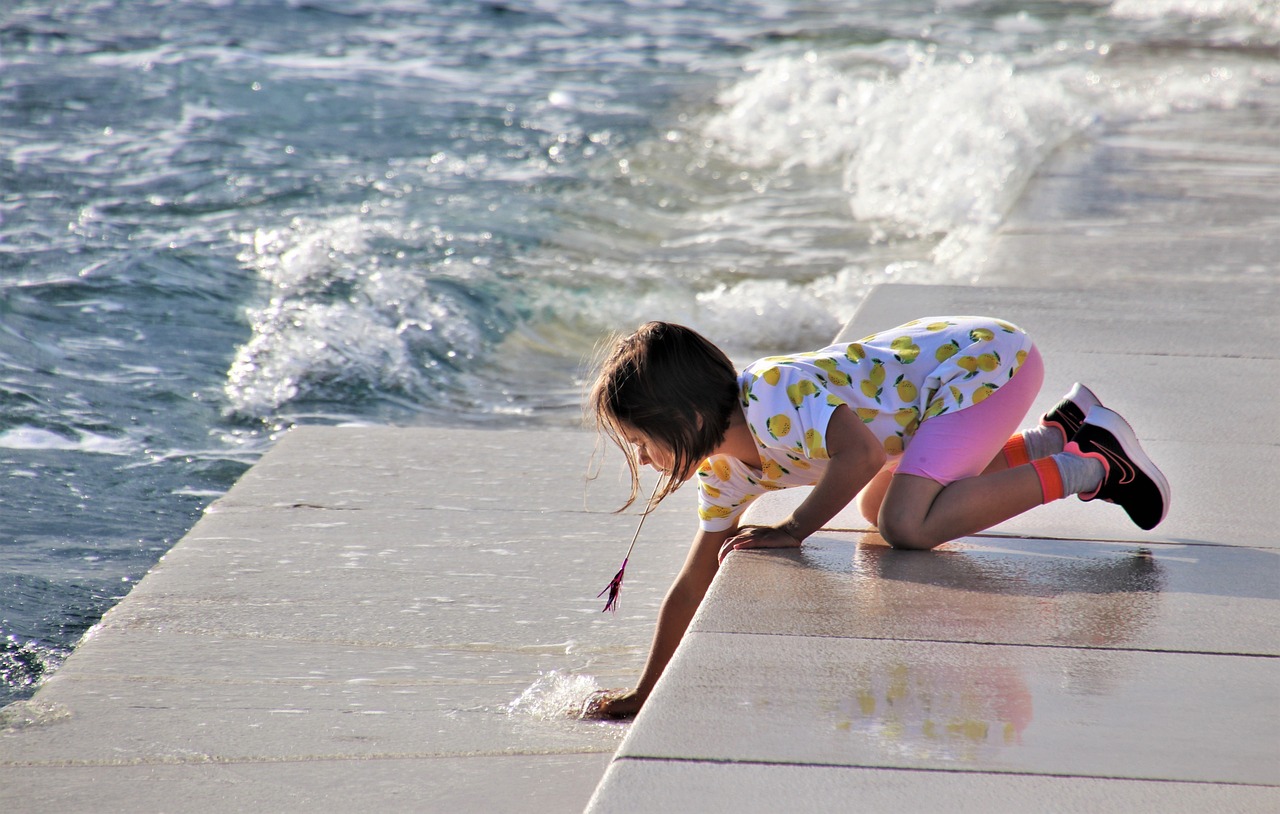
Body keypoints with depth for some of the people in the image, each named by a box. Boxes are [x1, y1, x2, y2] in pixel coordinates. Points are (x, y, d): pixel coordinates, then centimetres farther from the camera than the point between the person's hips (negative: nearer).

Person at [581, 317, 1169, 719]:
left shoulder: (770, 395, -27)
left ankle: (1084, 470, -9)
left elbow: (861, 455, -41)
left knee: (905, 527, -24)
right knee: (877, 509, 25)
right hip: (945, 360, 10)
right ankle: (1058, 435, 22)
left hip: (989, 360, -10)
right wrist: (643, 694, 13)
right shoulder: (726, 471, 2)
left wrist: (794, 531, -28)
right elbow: (692, 587, 11)